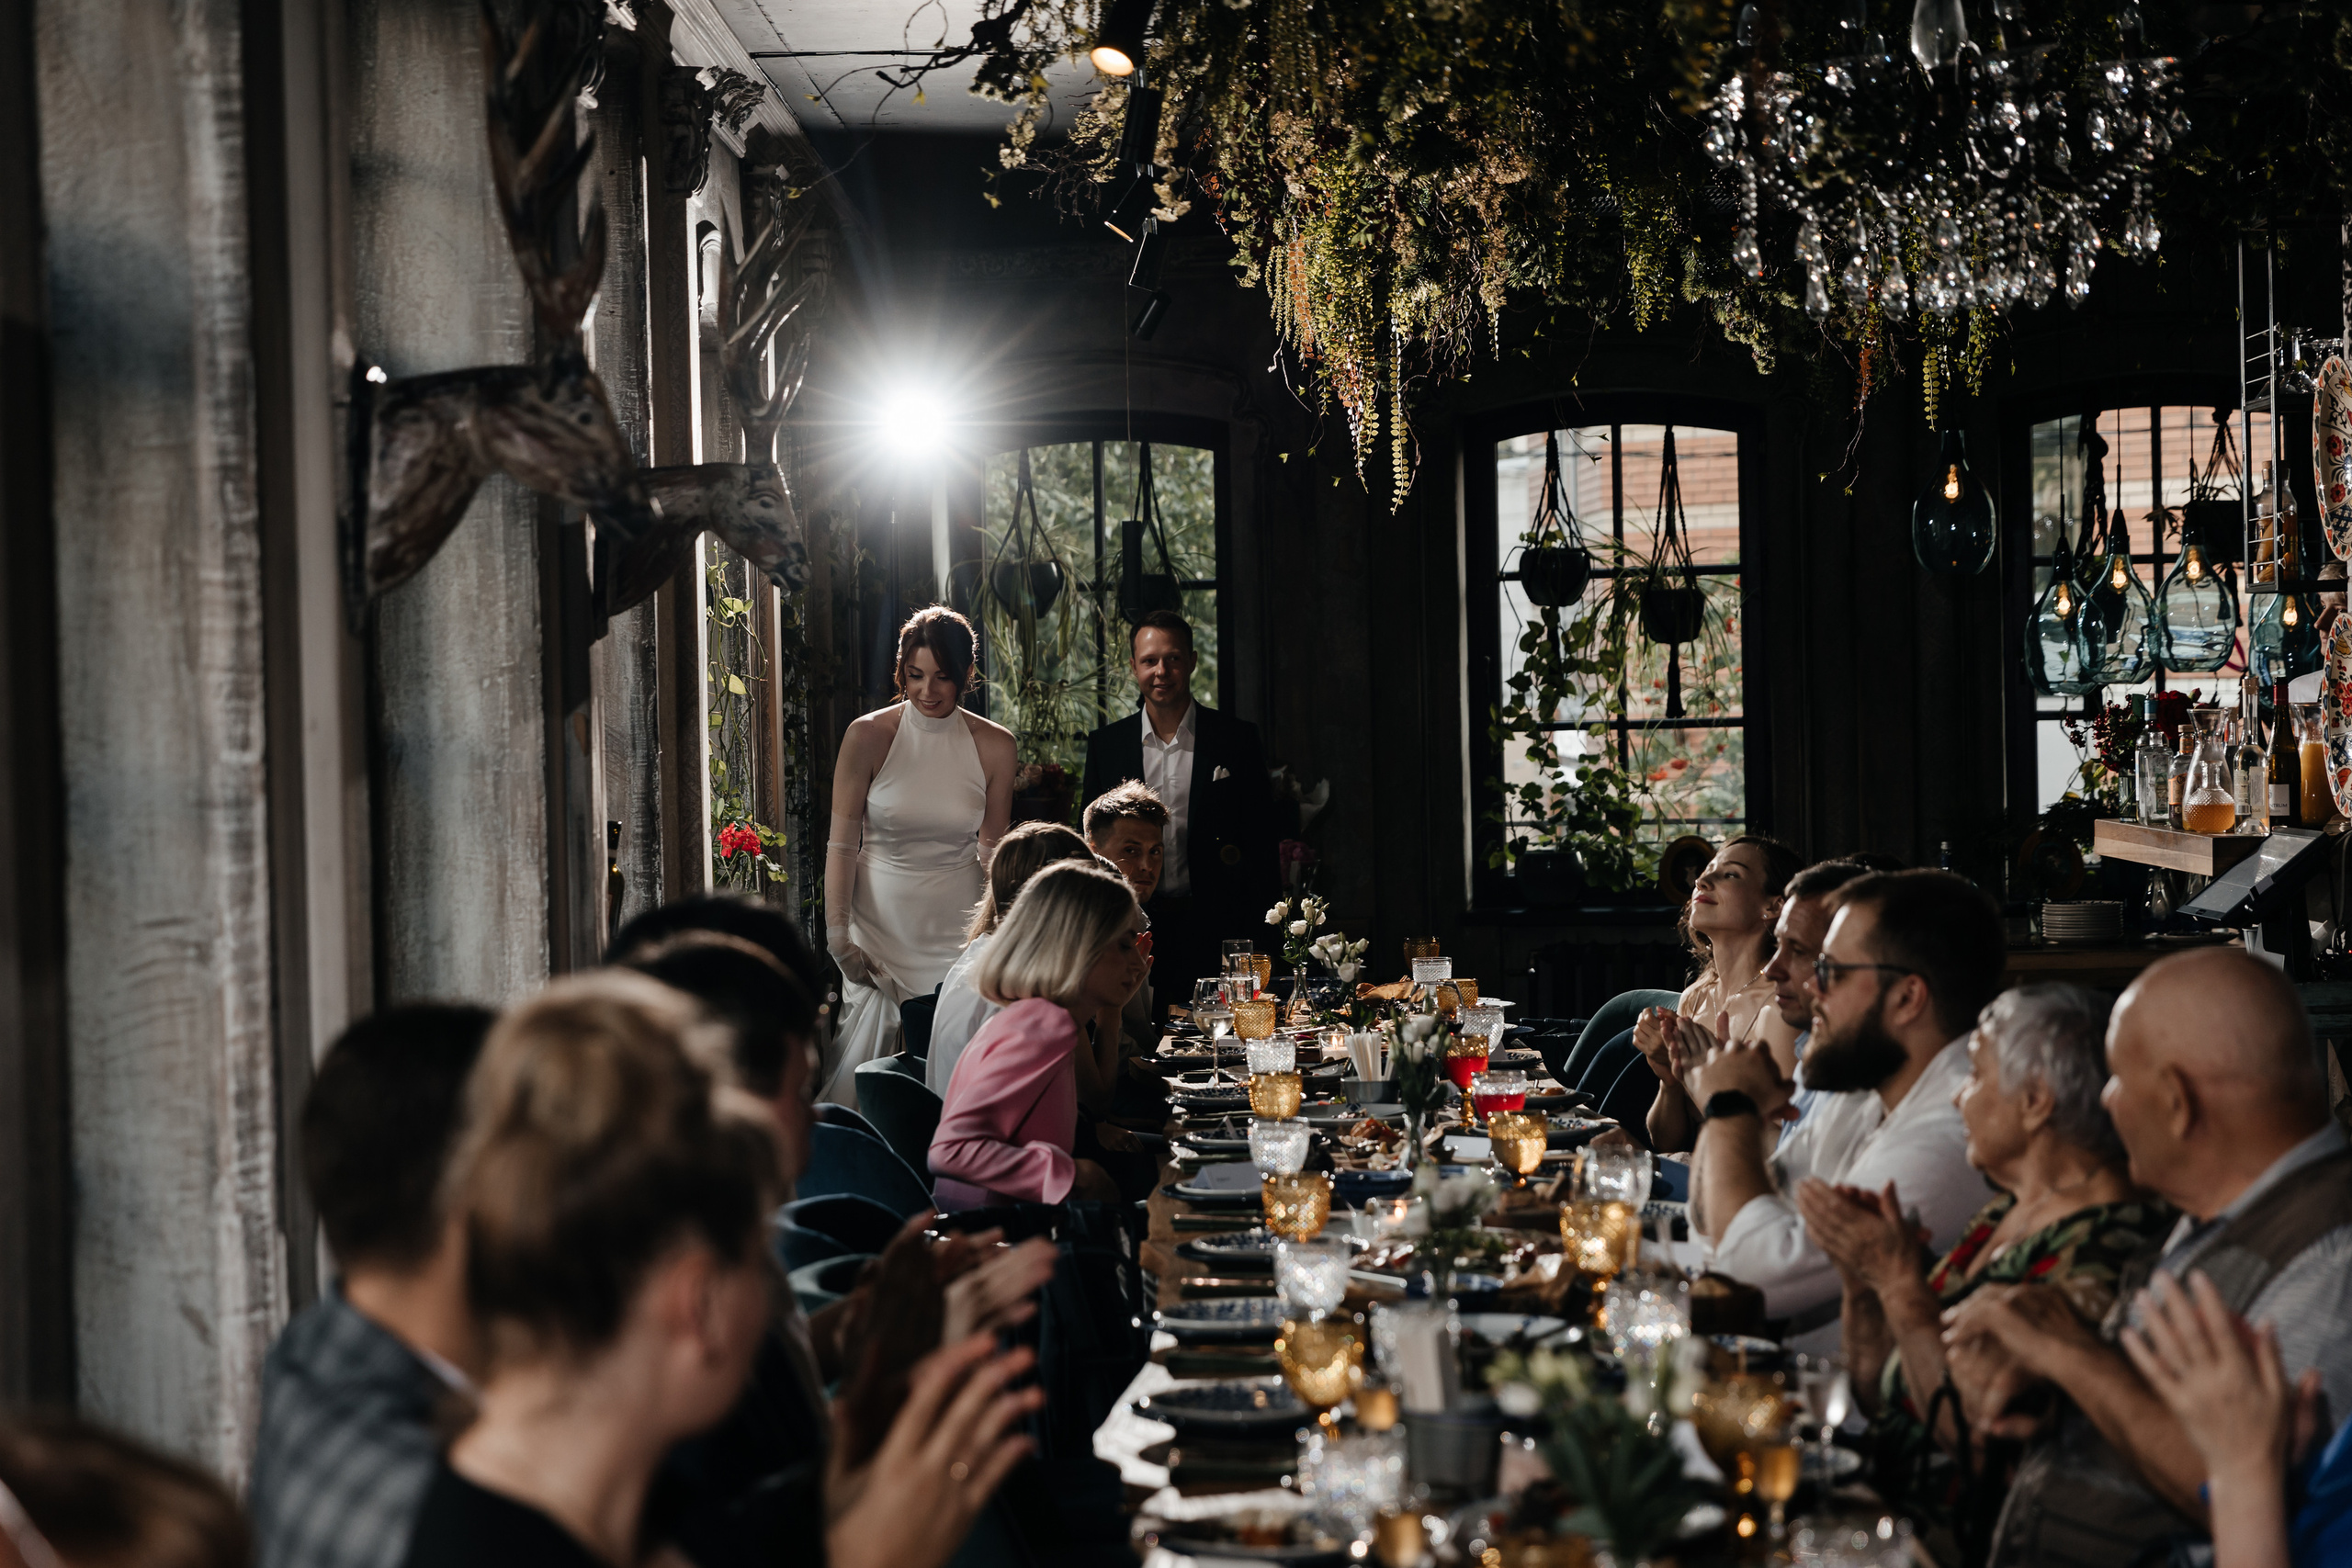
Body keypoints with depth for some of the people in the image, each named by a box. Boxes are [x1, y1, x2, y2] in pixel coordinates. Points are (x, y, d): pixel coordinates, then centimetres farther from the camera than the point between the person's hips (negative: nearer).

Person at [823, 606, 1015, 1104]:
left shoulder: (994, 747, 0)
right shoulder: (869, 737, -6)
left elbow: (992, 852, 7)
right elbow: (842, 843, -4)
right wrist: (838, 936, -10)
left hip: (955, 928, 1)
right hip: (881, 925, -1)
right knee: (873, 1046, -4)